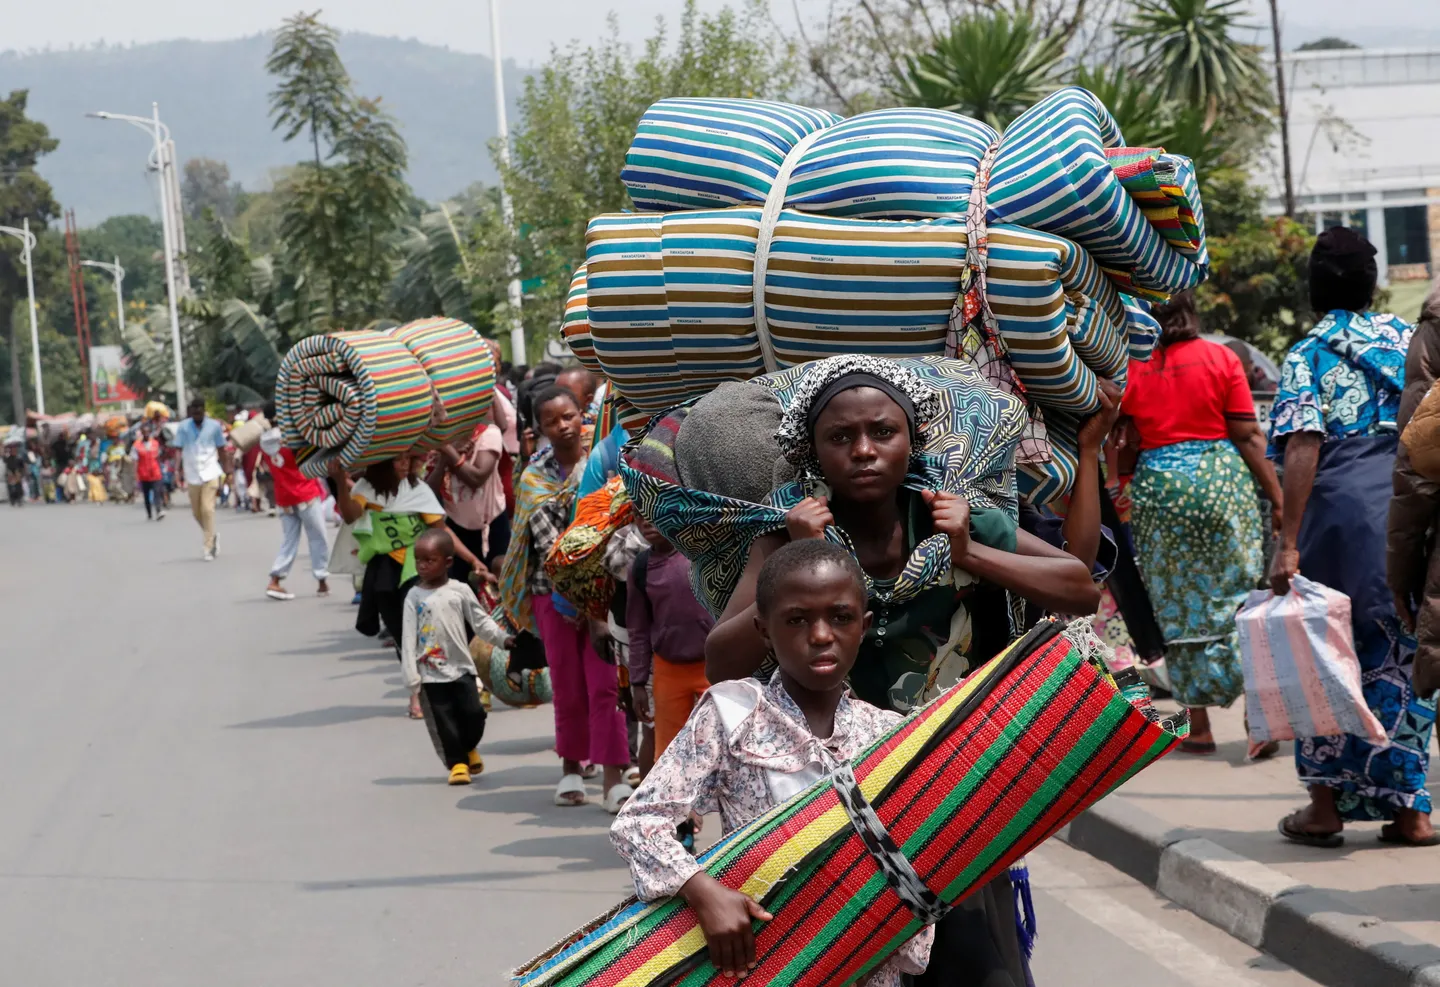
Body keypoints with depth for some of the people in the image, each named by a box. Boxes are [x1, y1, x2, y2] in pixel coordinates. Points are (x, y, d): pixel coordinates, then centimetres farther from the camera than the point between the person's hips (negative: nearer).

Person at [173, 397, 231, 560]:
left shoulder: (214, 426, -1)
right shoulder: (183, 427, -1)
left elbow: (222, 451, 6)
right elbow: (179, 450, -4)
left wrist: (227, 472, 5)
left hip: (210, 474, -2)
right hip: (192, 475, 2)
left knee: (207, 510, -14)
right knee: (197, 513, 9)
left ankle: (209, 548, -10)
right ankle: (212, 537, 34)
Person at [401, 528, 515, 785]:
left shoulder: (459, 591, 0)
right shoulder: (414, 596, -3)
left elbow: (480, 621, 5)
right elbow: (408, 638, -4)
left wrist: (502, 638, -9)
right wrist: (411, 676, -8)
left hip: (461, 667, 1)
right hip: (431, 674, -1)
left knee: (473, 713, -2)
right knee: (443, 722, 1)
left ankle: (468, 748, 27)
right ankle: (457, 762, 14)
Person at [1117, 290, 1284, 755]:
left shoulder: (1131, 368, 1)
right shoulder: (1221, 359, -2)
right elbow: (1248, 436, -3)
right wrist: (1277, 497, 1)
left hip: (1156, 485, 1)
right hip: (1220, 481, -1)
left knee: (1179, 611, 8)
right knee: (1239, 601, 4)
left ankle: (1199, 727, 11)